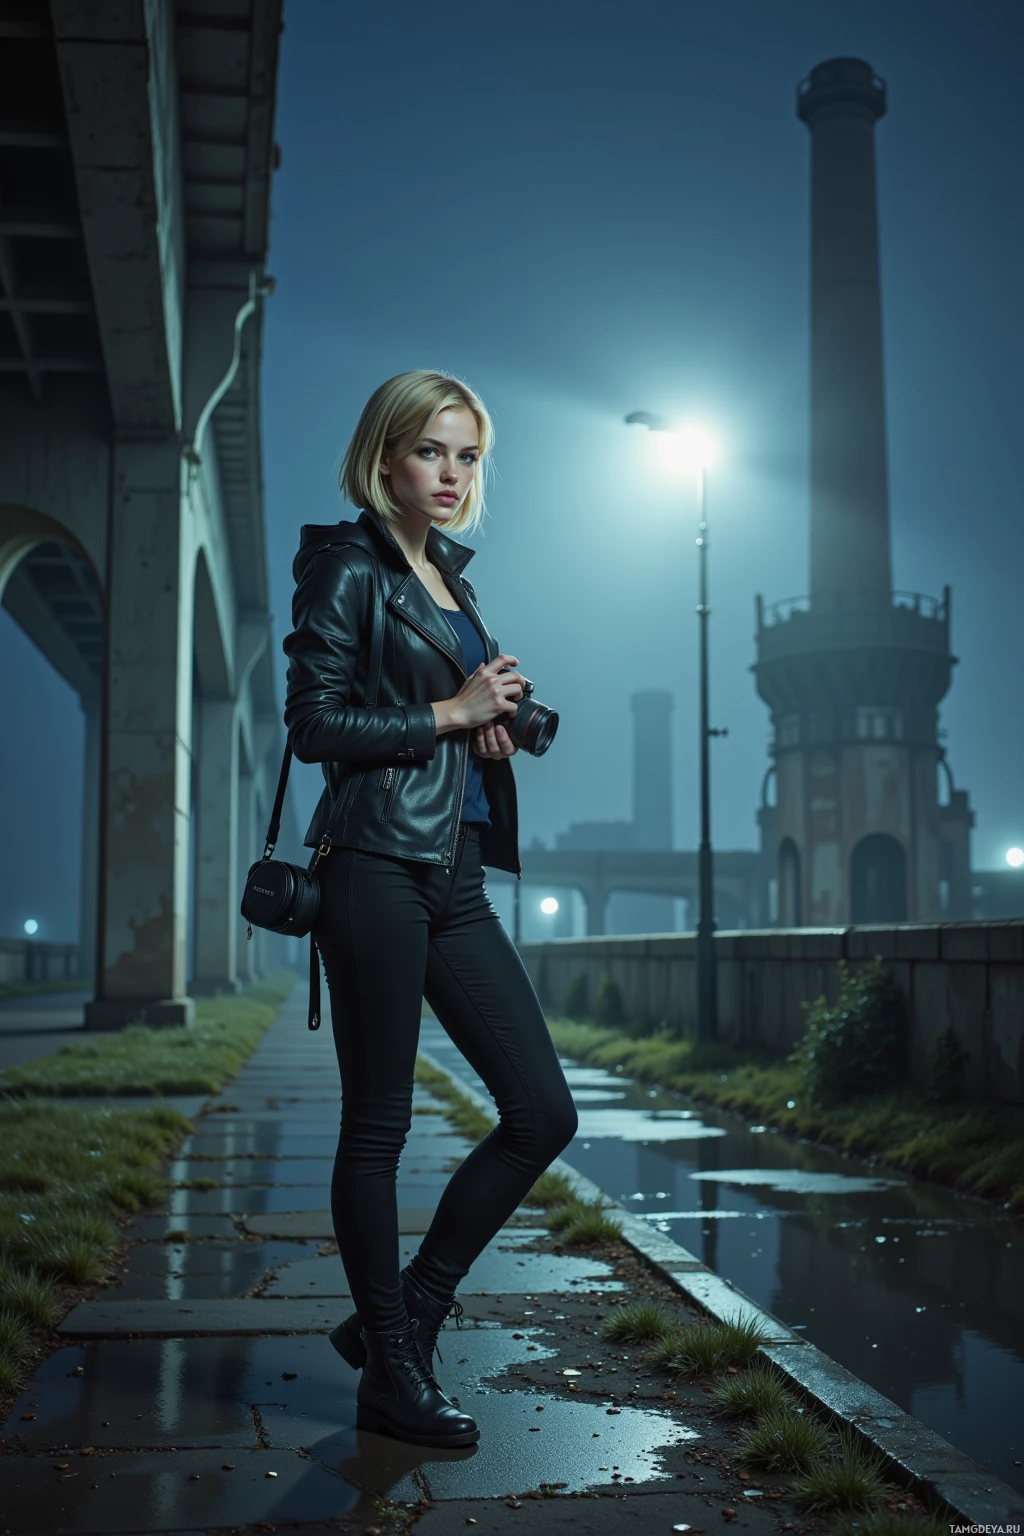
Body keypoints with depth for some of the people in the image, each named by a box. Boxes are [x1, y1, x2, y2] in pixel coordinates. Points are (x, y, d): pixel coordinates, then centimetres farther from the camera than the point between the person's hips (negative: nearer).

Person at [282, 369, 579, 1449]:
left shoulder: (447, 574, 20)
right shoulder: (347, 567, -3)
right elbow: (315, 723, -11)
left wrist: (496, 717, 6)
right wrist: (453, 712, -9)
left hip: (456, 875, 8)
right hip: (376, 866, -8)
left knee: (544, 1113, 4)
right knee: (378, 1123, 0)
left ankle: (403, 1313, 18)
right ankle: (389, 1372, 14)